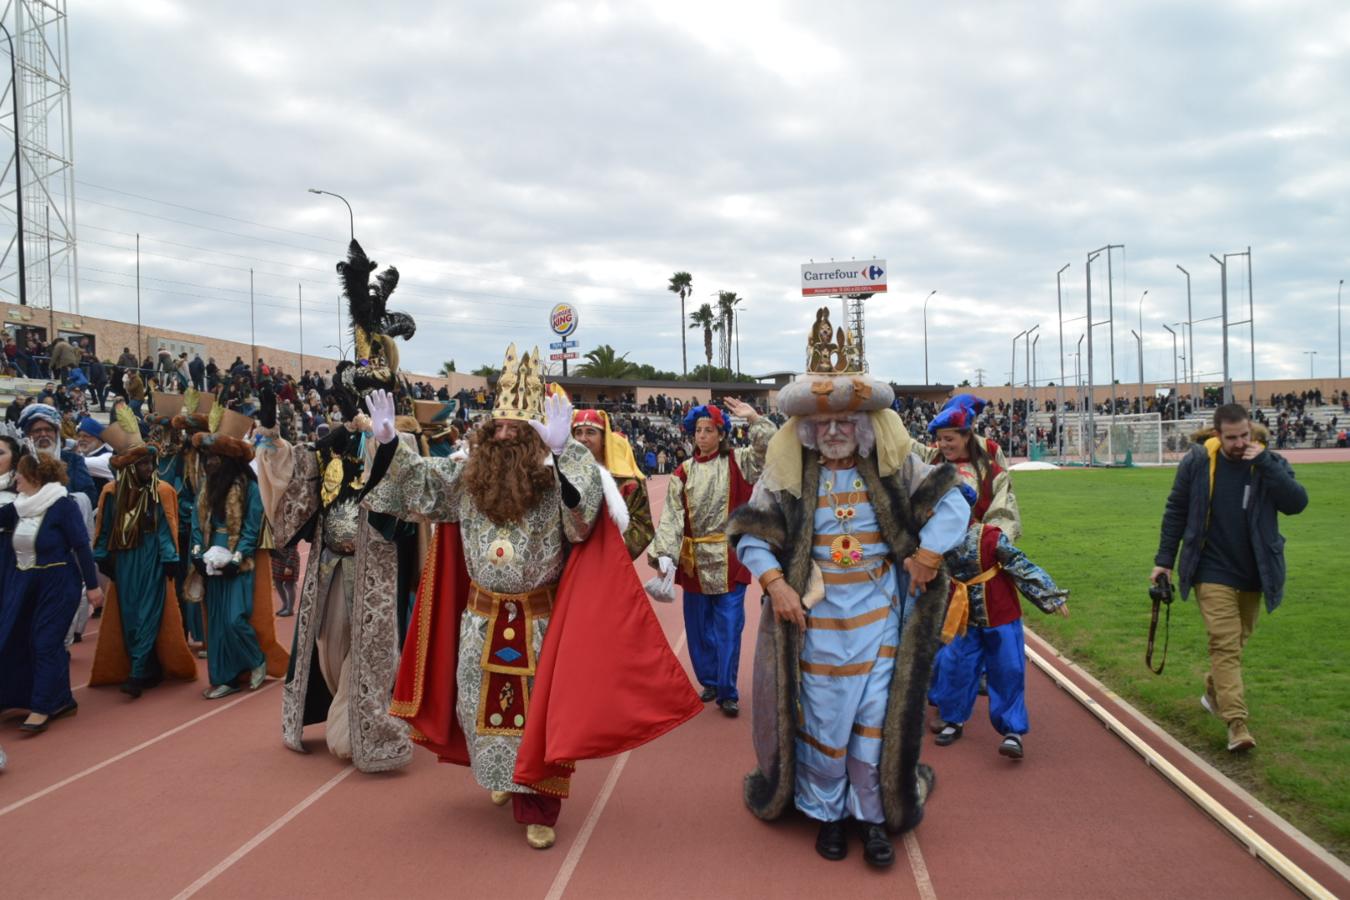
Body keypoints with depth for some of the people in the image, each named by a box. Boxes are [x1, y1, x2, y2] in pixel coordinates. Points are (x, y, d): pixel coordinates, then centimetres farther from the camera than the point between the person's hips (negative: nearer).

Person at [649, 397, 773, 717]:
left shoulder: (737, 462, 1)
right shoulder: (683, 472, 3)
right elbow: (671, 517, -6)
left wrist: (753, 417, -16)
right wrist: (664, 554, -18)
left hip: (729, 560, -2)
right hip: (694, 561, 2)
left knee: (728, 627, -1)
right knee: (698, 626, 11)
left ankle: (727, 692, 10)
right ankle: (709, 680, 29)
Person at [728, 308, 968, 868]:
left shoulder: (891, 463, -3)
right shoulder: (788, 470, -5)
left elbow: (950, 504, -1)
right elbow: (751, 532, -1)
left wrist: (925, 559, -12)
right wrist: (774, 583, -15)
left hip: (878, 614, 1)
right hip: (816, 616, 0)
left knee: (877, 714, 6)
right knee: (821, 716, 9)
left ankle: (874, 815, 23)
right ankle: (827, 812, 28)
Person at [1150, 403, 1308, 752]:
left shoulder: (1271, 462, -5)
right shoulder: (1196, 462, -8)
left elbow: (1297, 503, -19)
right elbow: (1176, 511, 1)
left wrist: (1264, 463, -26)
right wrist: (1165, 560, 1)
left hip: (1254, 575, 3)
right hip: (1213, 573, -3)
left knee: (1235, 643, 17)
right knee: (1225, 645, -10)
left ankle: (1214, 692, 40)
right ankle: (1237, 723, -11)